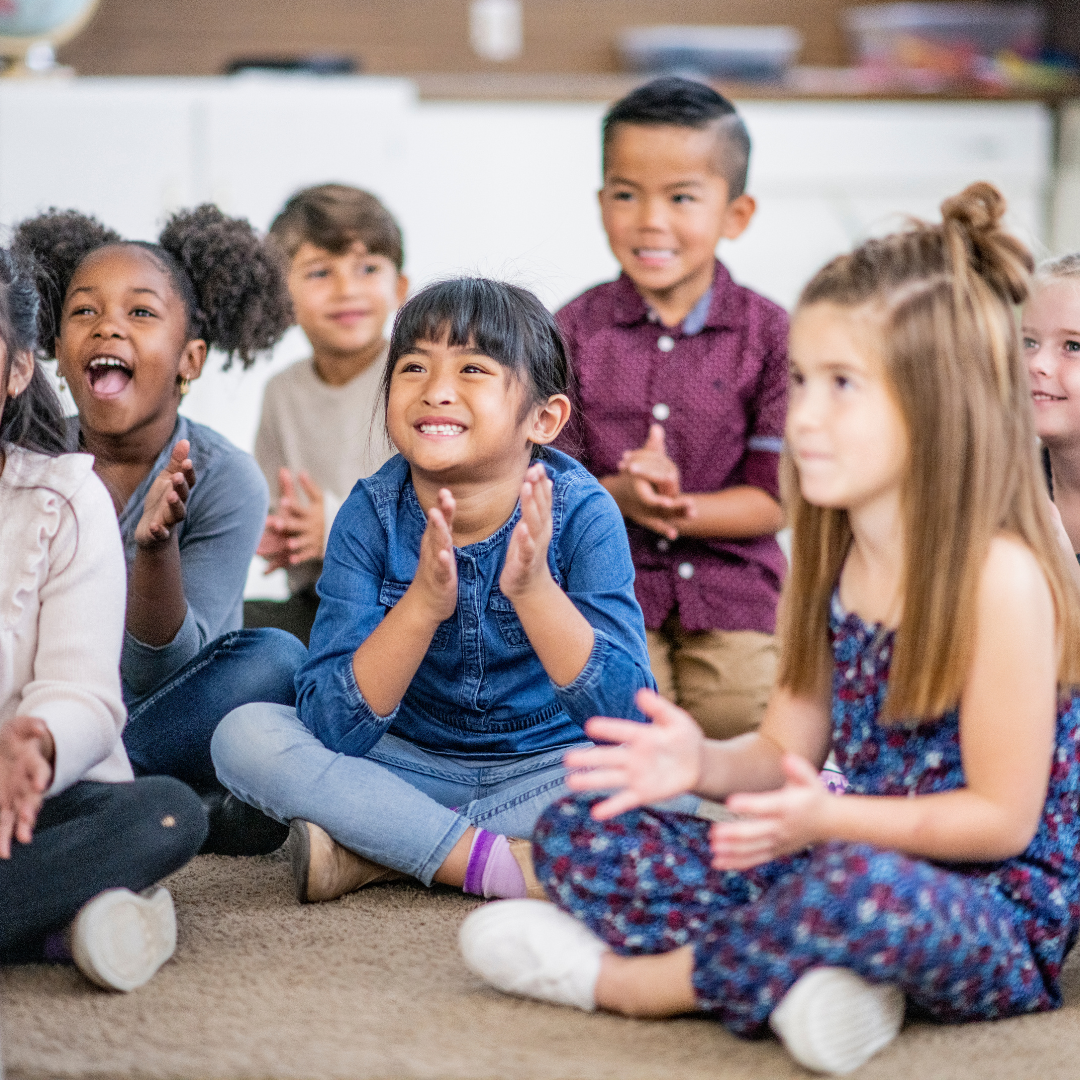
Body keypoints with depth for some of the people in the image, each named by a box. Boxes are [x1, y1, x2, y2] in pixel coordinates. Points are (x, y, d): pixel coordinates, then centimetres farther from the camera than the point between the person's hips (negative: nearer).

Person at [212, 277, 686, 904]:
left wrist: (533, 590, -39)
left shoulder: (581, 515, -18)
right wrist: (422, 604, -37)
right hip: (414, 767, 1)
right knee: (246, 736, -22)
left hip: (539, 770, -1)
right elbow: (331, 729, -22)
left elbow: (630, 719, -27)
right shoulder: (371, 517, -15)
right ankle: (498, 862, -24)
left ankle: (370, 854, -21)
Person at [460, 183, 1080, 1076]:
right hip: (853, 857, 8)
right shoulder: (833, 561, 6)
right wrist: (703, 763, -10)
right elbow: (788, 749, 11)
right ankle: (801, 974, -21)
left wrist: (830, 818, -26)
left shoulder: (998, 576, -18)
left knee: (861, 889, -44)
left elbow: (1001, 817, -16)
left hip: (996, 918, -8)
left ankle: (622, 979, -17)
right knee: (577, 833, 0)